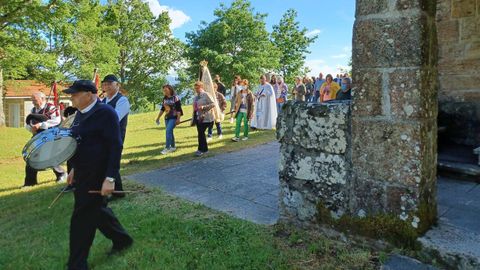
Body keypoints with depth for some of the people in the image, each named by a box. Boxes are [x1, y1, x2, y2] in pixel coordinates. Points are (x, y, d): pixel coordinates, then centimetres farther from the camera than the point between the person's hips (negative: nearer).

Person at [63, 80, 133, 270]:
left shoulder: (105, 113, -18)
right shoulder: (81, 112, 10)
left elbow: (115, 146, -21)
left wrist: (110, 178, -25)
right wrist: (75, 168, 21)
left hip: (96, 175, -9)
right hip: (83, 173, 9)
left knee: (82, 220, 0)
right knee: (97, 210, 21)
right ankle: (122, 240, 40)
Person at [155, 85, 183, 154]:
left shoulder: (175, 98, -9)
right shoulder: (165, 99, 10)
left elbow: (179, 109, -13)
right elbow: (162, 109, 18)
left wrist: (178, 119, -19)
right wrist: (158, 118, 17)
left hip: (173, 117, -7)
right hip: (167, 118, 7)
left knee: (168, 131, -18)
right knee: (169, 132, 10)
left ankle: (167, 148, -15)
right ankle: (173, 147, 22)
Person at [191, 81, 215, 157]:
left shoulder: (206, 95, -8)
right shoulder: (196, 97, 15)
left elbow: (213, 104, -15)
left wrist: (203, 107, -25)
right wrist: (193, 119, 19)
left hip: (205, 118, -8)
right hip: (198, 118, 8)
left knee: (201, 133, -9)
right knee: (201, 133, 10)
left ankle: (201, 150, 2)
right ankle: (205, 149, 22)